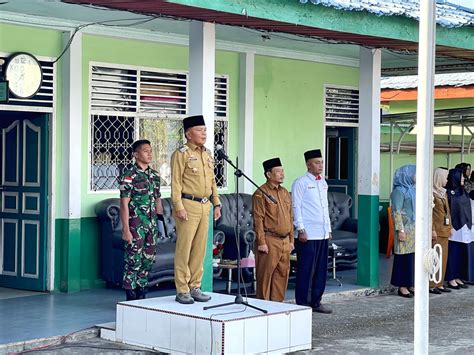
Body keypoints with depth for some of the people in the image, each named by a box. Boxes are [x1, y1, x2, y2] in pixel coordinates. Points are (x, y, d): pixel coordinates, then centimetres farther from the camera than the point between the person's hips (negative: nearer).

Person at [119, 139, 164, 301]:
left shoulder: (154, 175, 11)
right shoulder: (129, 176, -9)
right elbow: (124, 204, -11)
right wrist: (126, 229, -15)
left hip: (151, 225, 6)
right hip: (136, 225, -6)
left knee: (148, 260, 9)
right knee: (134, 261, -3)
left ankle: (141, 294, 19)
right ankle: (131, 298, 4)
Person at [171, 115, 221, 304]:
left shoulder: (208, 154, 16)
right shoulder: (181, 154, -7)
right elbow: (175, 182, -11)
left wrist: (216, 204, 15)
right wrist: (178, 207, -17)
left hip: (205, 207, 7)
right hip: (188, 206, -7)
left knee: (200, 249, 9)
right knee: (184, 249, -4)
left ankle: (195, 287, 17)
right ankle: (182, 291, 1)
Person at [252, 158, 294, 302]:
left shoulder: (285, 193, 16)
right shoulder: (261, 193, -8)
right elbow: (258, 219, -12)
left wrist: (291, 240, 15)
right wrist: (261, 242, -16)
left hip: (285, 241, 7)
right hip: (270, 241, -7)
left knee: (282, 274, 9)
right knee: (265, 275, -3)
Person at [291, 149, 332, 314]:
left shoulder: (323, 183, 17)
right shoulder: (300, 182, -5)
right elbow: (296, 207, -9)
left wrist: (328, 229, 18)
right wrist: (301, 229, -14)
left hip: (323, 234, 7)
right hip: (307, 235, -7)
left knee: (321, 269, 9)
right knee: (305, 269, -4)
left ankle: (316, 301, 18)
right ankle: (302, 303, 3)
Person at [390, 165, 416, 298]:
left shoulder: (412, 189, 14)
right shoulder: (399, 191, -11)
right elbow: (397, 212, -15)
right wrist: (400, 230, -19)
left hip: (414, 229, 8)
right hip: (405, 229, -8)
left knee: (412, 256, 9)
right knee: (404, 257, -3)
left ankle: (409, 284, 15)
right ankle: (402, 286, 2)